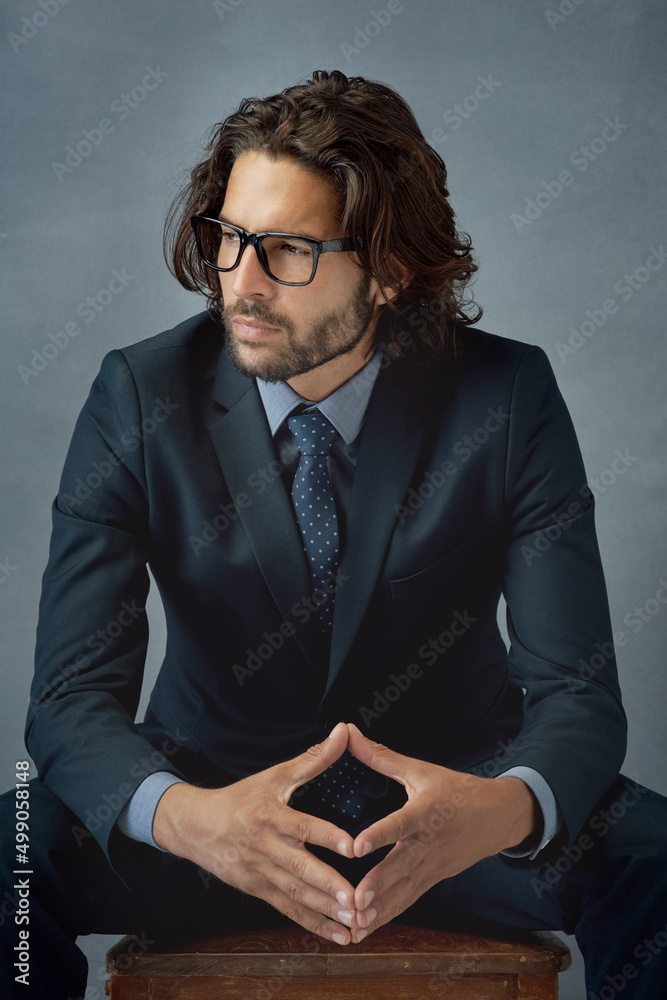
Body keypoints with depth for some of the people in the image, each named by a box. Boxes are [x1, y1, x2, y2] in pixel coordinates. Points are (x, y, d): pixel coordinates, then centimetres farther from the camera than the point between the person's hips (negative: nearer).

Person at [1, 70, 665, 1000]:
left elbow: (577, 691, -16)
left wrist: (501, 809, -39)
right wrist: (185, 817, -39)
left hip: (449, 790, 0)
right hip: (219, 783, 1)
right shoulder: (141, 399, -12)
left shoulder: (507, 398, -14)